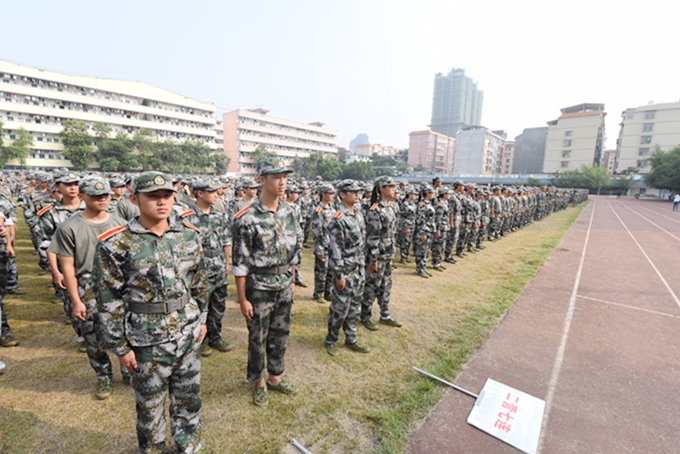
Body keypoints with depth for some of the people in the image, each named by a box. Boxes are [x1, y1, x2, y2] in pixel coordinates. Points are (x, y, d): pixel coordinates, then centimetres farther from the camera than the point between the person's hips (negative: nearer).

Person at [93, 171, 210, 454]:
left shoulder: (189, 235, -3)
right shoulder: (116, 244, -13)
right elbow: (108, 300, -8)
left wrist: (201, 320, 9)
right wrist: (120, 347, -5)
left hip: (189, 335, 3)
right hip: (148, 340, -3)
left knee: (189, 397, 21)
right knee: (150, 403, 20)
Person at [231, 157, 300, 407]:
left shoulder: (289, 212, 1)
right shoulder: (247, 218, -18)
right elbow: (240, 263, -14)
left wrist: (292, 281, 12)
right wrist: (242, 299, -11)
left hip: (284, 287, 6)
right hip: (259, 288, -5)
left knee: (280, 335, 19)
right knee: (258, 339, 13)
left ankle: (275, 377, 41)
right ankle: (258, 382, 37)